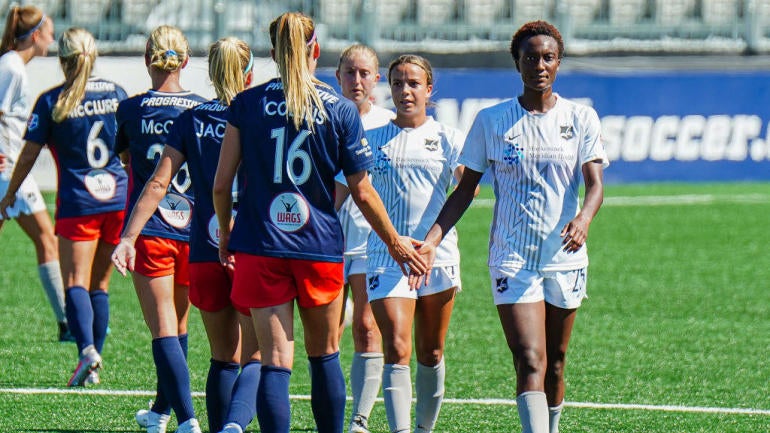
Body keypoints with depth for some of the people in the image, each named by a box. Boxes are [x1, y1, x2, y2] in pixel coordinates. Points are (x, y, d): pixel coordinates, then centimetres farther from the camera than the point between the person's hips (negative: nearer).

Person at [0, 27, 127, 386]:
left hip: (77, 202, -4)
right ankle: (95, 364, 11)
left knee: (76, 283, -6)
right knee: (99, 285, 12)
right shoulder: (116, 94, 5)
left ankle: (87, 350, -29)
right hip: (117, 199, 4)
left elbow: (29, 154, -1)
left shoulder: (51, 102, -5)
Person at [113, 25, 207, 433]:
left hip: (149, 231, -3)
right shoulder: (203, 109, 1)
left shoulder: (131, 109, -2)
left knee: (164, 330, -7)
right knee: (178, 325, 20)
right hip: (193, 231, 3)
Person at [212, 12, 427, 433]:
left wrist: (225, 233, 19)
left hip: (259, 248, 0)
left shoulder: (246, 104, -1)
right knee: (325, 355, 17)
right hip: (320, 247, 0)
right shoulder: (341, 110, -1)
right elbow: (362, 193, 2)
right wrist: (395, 242, 16)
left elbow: (221, 185, 0)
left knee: (275, 359, -3)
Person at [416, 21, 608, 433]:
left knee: (554, 365, 10)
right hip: (511, 257, -2)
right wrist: (432, 239, -5)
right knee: (530, 362, -16)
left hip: (565, 257, 2)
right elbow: (465, 189, 7)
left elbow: (594, 184, -7)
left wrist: (583, 219, -29)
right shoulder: (491, 121, 2)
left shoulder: (580, 118, 3)